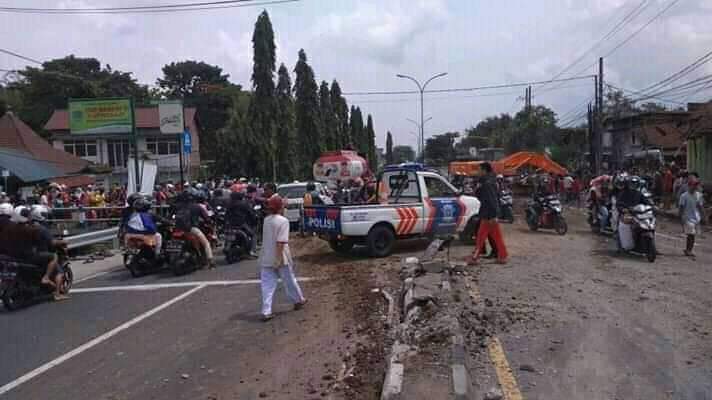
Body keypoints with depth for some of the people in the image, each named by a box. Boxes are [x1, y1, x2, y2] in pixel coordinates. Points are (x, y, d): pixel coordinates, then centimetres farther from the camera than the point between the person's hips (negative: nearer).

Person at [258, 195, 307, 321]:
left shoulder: (266, 220, 5)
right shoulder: (283, 221, -15)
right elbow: (280, 242, -23)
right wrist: (279, 258, -22)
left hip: (266, 258, 5)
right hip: (281, 257, -5)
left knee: (267, 285, 3)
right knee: (289, 280, 15)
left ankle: (266, 312, -2)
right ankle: (298, 300, 35)